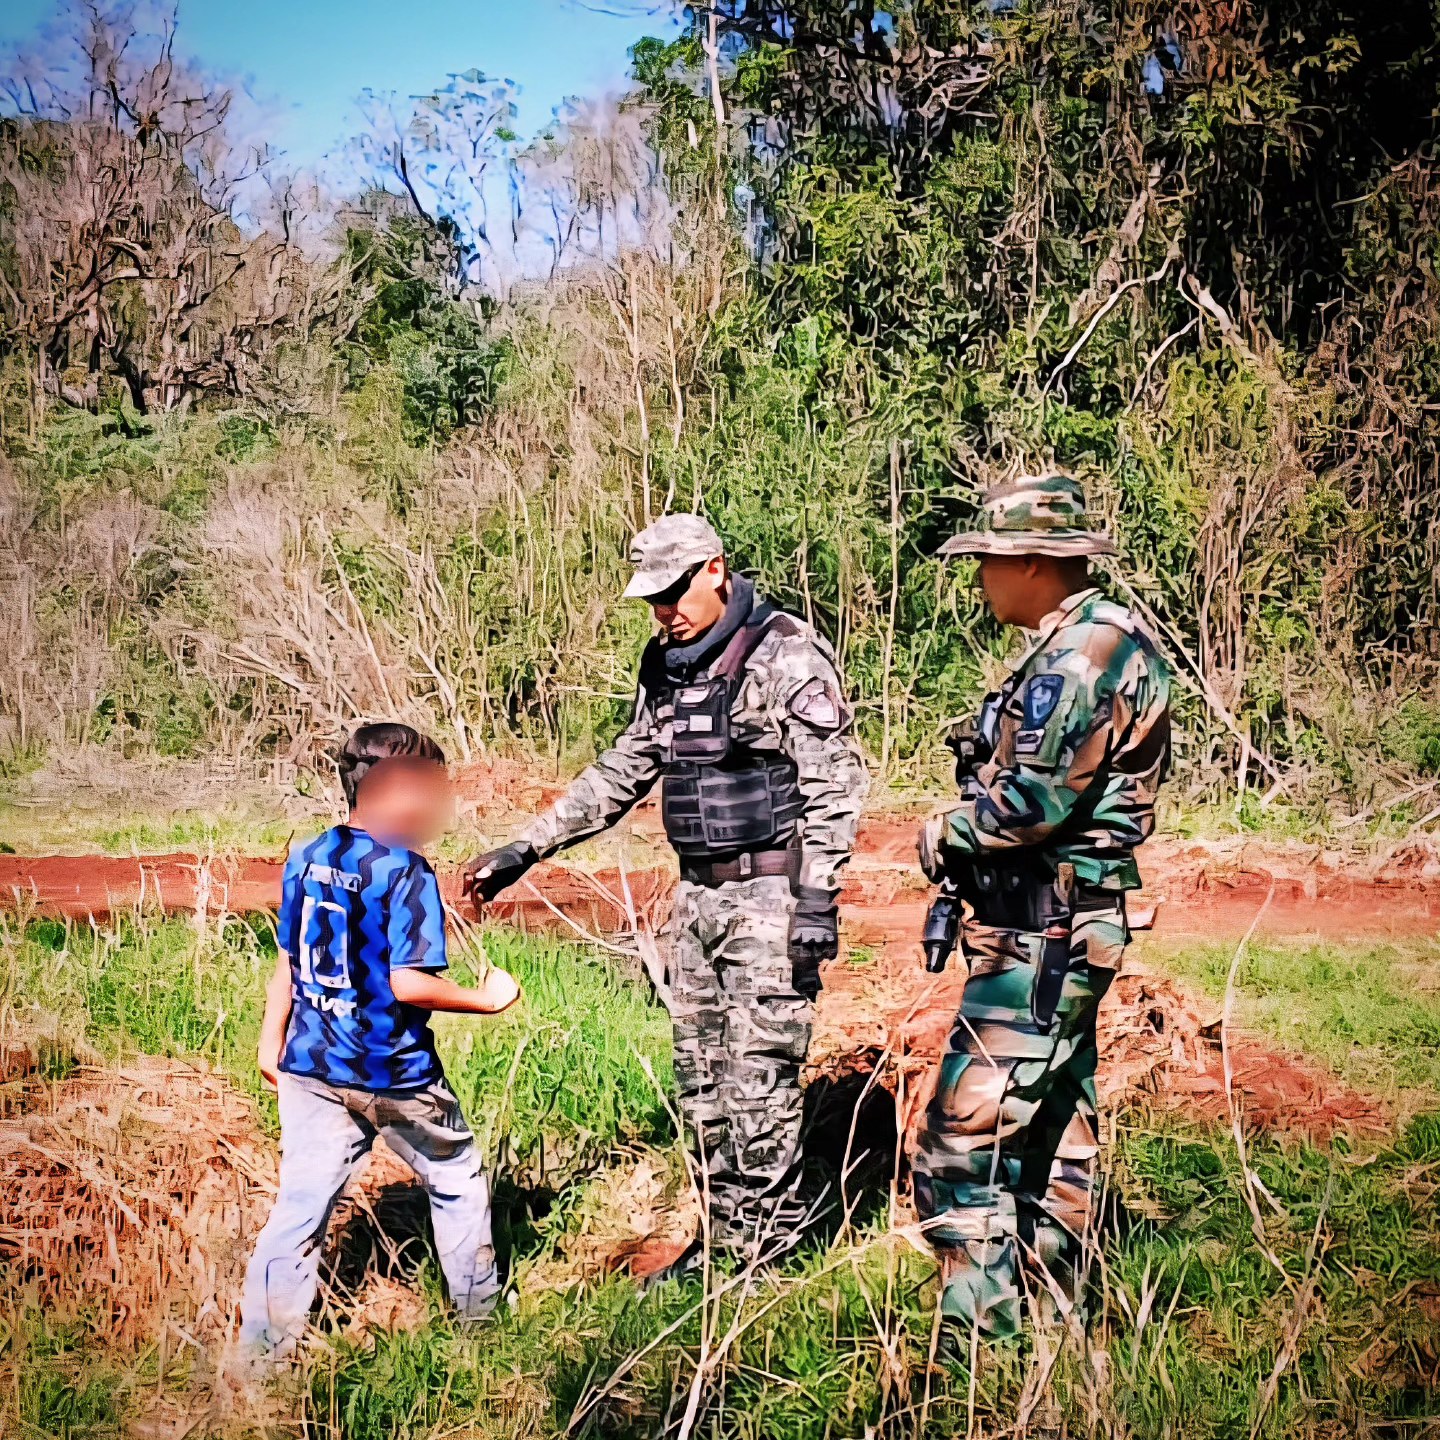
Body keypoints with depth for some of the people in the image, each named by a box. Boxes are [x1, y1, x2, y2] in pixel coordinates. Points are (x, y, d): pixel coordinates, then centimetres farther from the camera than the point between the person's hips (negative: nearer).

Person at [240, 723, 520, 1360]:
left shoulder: (307, 858, 3)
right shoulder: (405, 872, -17)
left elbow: (289, 961, 10)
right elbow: (408, 984, -22)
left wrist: (271, 1041, 20)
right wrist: (488, 999, -9)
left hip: (311, 1067, 5)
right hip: (392, 1071, -5)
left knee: (301, 1202, 8)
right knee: (457, 1182, 17)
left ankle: (260, 1345, 8)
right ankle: (478, 1310, 31)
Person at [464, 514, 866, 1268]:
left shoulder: (788, 655, -12)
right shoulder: (666, 667, 11)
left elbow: (833, 785, -15)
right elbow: (620, 773, 18)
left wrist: (819, 898, -20)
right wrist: (526, 847, 14)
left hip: (770, 893, -8)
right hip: (697, 894, 8)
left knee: (758, 1079, -4)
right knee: (700, 1080, 13)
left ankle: (765, 1248, 9)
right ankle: (724, 1234, 26)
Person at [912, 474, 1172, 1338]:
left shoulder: (1086, 652, -18)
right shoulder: (1086, 644, 15)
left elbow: (1036, 797, -26)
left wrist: (943, 837, -9)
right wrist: (969, 878, 8)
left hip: (1041, 940, -11)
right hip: (1068, 931, 11)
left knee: (965, 1149, -8)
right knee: (1056, 1138, 19)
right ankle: (1055, 1328, 31)